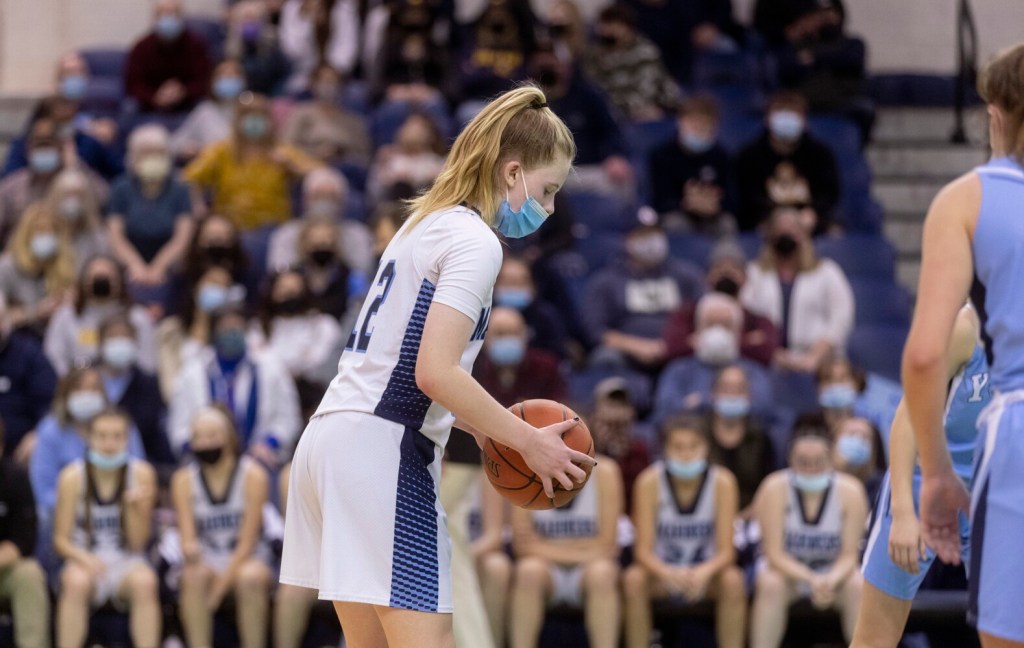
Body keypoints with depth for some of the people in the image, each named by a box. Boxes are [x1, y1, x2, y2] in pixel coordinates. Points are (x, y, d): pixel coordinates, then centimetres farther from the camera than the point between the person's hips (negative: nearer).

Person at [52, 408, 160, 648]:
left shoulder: (142, 474, -5)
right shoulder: (72, 477, -7)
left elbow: (137, 543, -3)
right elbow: (61, 540, -2)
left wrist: (133, 506, -20)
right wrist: (84, 558, -22)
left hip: (126, 562, 1)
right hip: (84, 558, -1)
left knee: (145, 582, -33)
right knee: (76, 582, -35)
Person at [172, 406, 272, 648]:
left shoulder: (252, 476, -9)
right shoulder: (184, 480, -2)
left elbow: (247, 541, -11)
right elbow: (187, 539, -9)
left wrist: (220, 586, -19)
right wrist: (190, 549, -35)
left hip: (245, 562, -1)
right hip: (207, 562, 1)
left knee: (250, 576, -35)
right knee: (194, 576, -33)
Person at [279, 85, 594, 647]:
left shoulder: (426, 223, 20)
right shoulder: (476, 242, -9)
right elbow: (435, 370, -20)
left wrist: (482, 428, 15)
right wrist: (527, 441, -13)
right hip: (384, 449, -10)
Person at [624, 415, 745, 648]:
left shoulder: (721, 482, -17)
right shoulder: (650, 482, -18)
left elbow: (726, 551, -17)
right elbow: (644, 550, -18)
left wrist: (705, 572, -39)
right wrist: (666, 574, -39)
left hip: (705, 575, 0)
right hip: (662, 571, 0)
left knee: (733, 580, -31)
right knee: (634, 578, -31)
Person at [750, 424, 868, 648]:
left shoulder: (849, 491, -17)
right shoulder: (775, 489, -20)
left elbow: (849, 555, -15)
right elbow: (775, 553, -21)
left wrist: (831, 581, -36)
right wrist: (812, 579, -36)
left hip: (834, 571, 1)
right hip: (786, 569, -1)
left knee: (858, 586, -29)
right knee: (770, 584, -33)